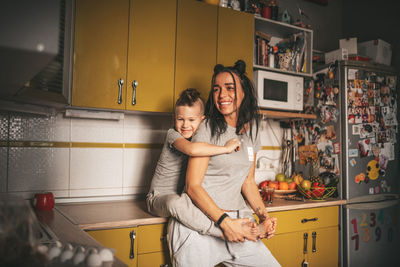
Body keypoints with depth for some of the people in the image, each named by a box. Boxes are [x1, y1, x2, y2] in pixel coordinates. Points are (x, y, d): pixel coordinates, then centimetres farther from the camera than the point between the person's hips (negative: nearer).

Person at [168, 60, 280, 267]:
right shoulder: (208, 128, -9)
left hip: (236, 221, 5)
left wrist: (264, 216, 3)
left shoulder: (251, 129, 8)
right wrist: (224, 221, -21)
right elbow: (193, 186, -13)